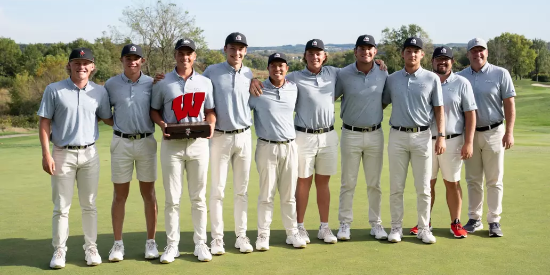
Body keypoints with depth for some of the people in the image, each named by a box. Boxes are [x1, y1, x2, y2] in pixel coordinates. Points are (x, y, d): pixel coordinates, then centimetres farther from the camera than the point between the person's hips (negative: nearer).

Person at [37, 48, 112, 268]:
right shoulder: (54, 90, -1)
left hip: (90, 154, 2)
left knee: (89, 205, 8)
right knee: (61, 207, 3)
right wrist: (46, 154, -9)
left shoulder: (100, 91, 5)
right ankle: (59, 250, 12)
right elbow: (44, 123, -2)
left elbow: (107, 119, 14)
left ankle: (91, 248, 17)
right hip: (62, 154, -2)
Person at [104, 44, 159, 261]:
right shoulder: (111, 84, 3)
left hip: (147, 142, 0)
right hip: (121, 143, 0)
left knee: (148, 193, 6)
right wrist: (118, 124, -2)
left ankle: (151, 242, 14)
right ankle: (118, 244, 13)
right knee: (120, 194, 4)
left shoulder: (152, 83, 2)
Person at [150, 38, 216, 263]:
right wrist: (162, 125, -11)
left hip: (198, 143, 2)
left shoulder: (205, 82, 7)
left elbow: (210, 110, 12)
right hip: (172, 145, -1)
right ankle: (172, 245, 11)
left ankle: (200, 244, 16)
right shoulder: (163, 83, 2)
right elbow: (154, 110, 8)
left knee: (199, 197, 7)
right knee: (172, 198, 2)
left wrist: (211, 123, -9)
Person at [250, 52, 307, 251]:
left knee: (289, 194, 9)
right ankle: (263, 235, 10)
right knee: (266, 195, 1)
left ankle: (292, 233, 18)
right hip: (267, 147, -3)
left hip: (289, 146, 3)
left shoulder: (294, 89, 8)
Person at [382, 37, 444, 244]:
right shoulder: (392, 79, 7)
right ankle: (396, 227, 14)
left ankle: (424, 228, 14)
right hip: (397, 136, 1)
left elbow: (439, 109, 2)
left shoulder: (432, 79, 2)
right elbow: (382, 104, 16)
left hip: (422, 136, -1)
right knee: (396, 187, 4)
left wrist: (441, 136, -6)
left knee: (423, 187, 3)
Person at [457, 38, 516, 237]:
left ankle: (494, 221, 11)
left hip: (493, 133, -2)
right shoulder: (460, 77, 4)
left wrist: (509, 132, -10)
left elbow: (509, 104, -3)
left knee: (494, 180, 3)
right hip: (469, 133, 2)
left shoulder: (500, 74, -2)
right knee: (473, 180, 9)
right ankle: (474, 219, 18)